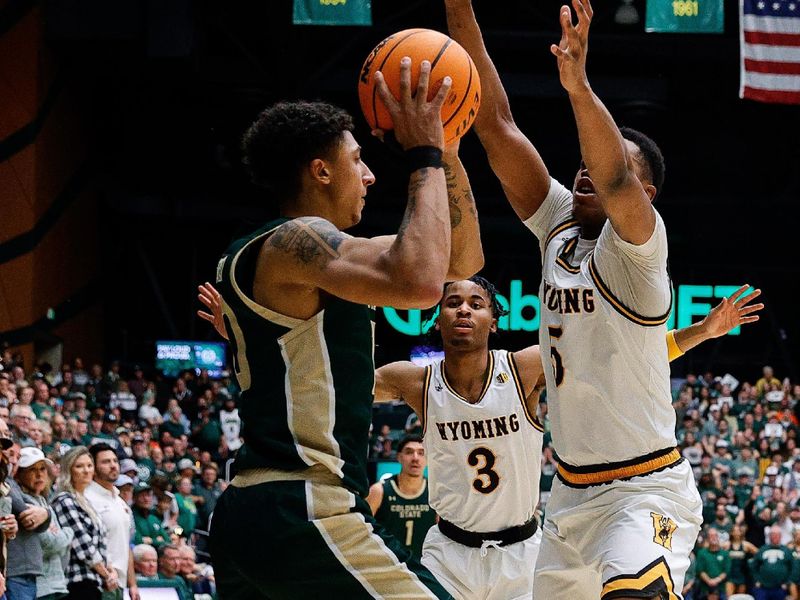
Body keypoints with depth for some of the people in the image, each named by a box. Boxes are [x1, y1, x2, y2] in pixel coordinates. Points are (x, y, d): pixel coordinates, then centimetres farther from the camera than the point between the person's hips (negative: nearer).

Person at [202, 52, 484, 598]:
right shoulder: (298, 241, -8)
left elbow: (463, 258, 26)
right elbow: (419, 283, -26)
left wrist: (444, 151, 15)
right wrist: (424, 157, -13)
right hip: (304, 513, -11)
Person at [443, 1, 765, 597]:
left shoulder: (637, 245, -11)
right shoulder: (558, 225, 7)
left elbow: (615, 180, -34)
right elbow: (497, 128, 1)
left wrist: (579, 85, -50)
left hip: (646, 491, -8)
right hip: (573, 491, 8)